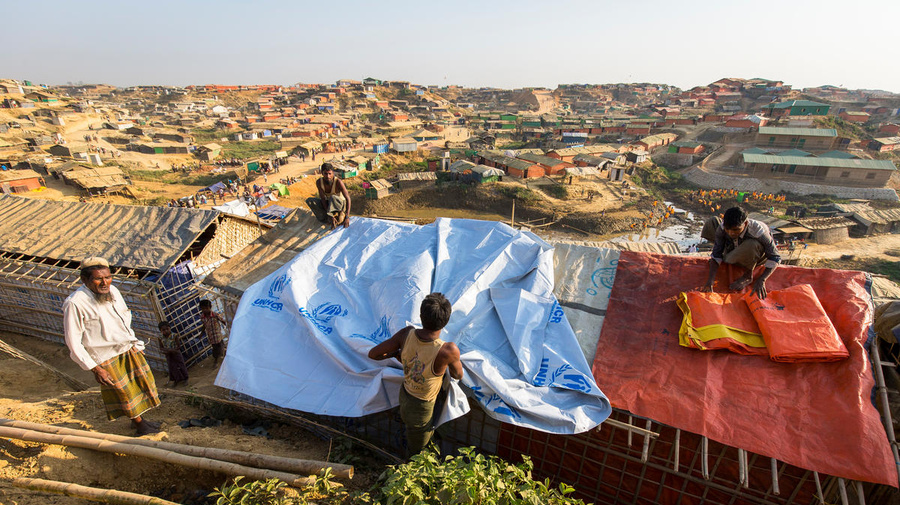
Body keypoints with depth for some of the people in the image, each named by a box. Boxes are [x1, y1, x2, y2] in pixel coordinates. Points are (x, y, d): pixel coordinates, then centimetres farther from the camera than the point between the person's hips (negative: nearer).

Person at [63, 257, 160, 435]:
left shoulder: (113, 291, 1)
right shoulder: (75, 303, -20)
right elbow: (73, 342, -16)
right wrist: (95, 369, -15)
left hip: (130, 349, 7)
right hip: (107, 357, -6)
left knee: (143, 382, 15)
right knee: (124, 392, 8)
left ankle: (140, 418, 36)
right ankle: (139, 424, 28)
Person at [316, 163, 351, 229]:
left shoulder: (338, 182, -28)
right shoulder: (319, 182, -18)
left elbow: (348, 199, -31)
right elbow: (323, 199, -20)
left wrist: (347, 217, -41)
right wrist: (331, 217, -30)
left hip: (340, 203, -5)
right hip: (328, 204, 5)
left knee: (332, 197, -37)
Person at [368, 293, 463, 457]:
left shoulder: (406, 333, -24)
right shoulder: (448, 351, -38)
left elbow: (373, 354, -12)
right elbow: (458, 375, -14)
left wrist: (395, 353, 6)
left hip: (404, 392, 5)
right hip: (421, 407, -4)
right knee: (417, 451, 28)